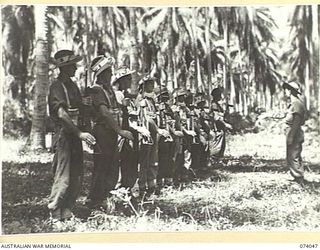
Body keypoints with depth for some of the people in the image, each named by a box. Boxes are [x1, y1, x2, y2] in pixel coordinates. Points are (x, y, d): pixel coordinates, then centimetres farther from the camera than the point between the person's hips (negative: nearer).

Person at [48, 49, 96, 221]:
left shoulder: (73, 85, 16)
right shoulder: (57, 87, -11)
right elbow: (61, 114, -22)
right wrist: (79, 133, -26)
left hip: (75, 135, 9)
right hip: (63, 135, -9)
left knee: (77, 177, 11)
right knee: (63, 178, -7)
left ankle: (67, 212, 21)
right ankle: (55, 216, 4)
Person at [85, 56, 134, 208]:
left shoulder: (109, 89, 16)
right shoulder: (96, 90, -13)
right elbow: (104, 113, -23)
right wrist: (120, 131, -25)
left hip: (112, 134, 9)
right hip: (102, 133, -9)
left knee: (113, 169, 14)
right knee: (101, 169, -4)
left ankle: (105, 199, 24)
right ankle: (93, 202, 6)